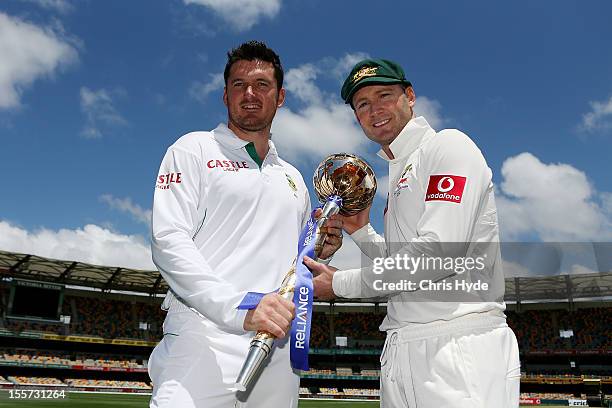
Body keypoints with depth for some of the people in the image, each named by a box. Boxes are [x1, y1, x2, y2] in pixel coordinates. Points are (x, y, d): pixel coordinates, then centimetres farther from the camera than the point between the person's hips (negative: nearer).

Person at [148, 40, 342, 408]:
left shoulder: (293, 179, 23)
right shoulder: (195, 149, 6)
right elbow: (168, 241, -8)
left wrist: (321, 250, 5)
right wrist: (239, 306, -21)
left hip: (277, 350, 5)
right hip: (205, 338, -5)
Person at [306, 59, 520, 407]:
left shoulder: (448, 145, -4)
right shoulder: (399, 176, 21)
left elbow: (439, 253, -17)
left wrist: (339, 283, -9)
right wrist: (361, 231, 13)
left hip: (459, 349, -8)